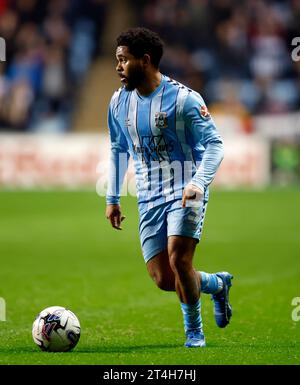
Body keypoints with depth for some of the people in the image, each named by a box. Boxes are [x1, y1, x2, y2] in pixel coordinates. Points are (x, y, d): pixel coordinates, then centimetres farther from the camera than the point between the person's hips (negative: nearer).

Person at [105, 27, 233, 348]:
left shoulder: (184, 98, -12)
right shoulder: (119, 101, 6)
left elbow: (214, 144, -10)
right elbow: (118, 149, 19)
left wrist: (198, 183, -25)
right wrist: (112, 198, 17)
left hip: (186, 193, -5)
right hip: (149, 199, 5)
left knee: (179, 260, -21)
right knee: (163, 280, -3)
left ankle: (194, 331, 2)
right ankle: (217, 284, 28)